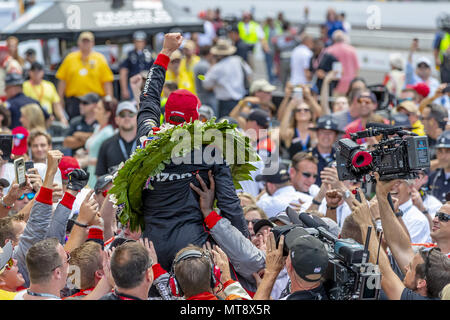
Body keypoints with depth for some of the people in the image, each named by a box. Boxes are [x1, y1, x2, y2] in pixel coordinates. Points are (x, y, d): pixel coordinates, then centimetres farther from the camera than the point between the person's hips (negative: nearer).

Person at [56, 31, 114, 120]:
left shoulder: (100, 59, 5)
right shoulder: (70, 58, 8)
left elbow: (107, 81, 1)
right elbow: (62, 80, 7)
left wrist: (108, 99, -7)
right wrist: (60, 99, 3)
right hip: (73, 101, 1)